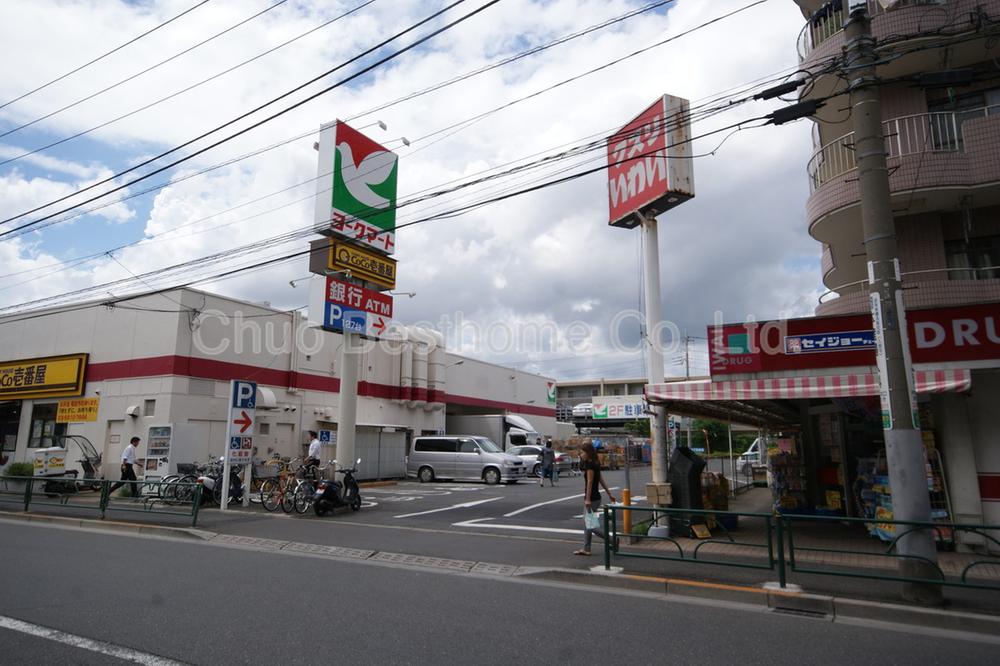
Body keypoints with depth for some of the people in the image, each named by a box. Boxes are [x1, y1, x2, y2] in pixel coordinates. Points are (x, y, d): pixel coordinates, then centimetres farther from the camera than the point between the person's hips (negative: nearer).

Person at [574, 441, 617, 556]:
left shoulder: (590, 465, -16)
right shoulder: (595, 464, 12)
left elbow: (590, 482, -19)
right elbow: (601, 480, 16)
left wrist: (588, 499, -20)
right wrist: (609, 494, 19)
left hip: (592, 498, -10)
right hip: (595, 497, 10)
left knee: (590, 525, -5)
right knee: (586, 524, 13)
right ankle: (586, 549, 18)